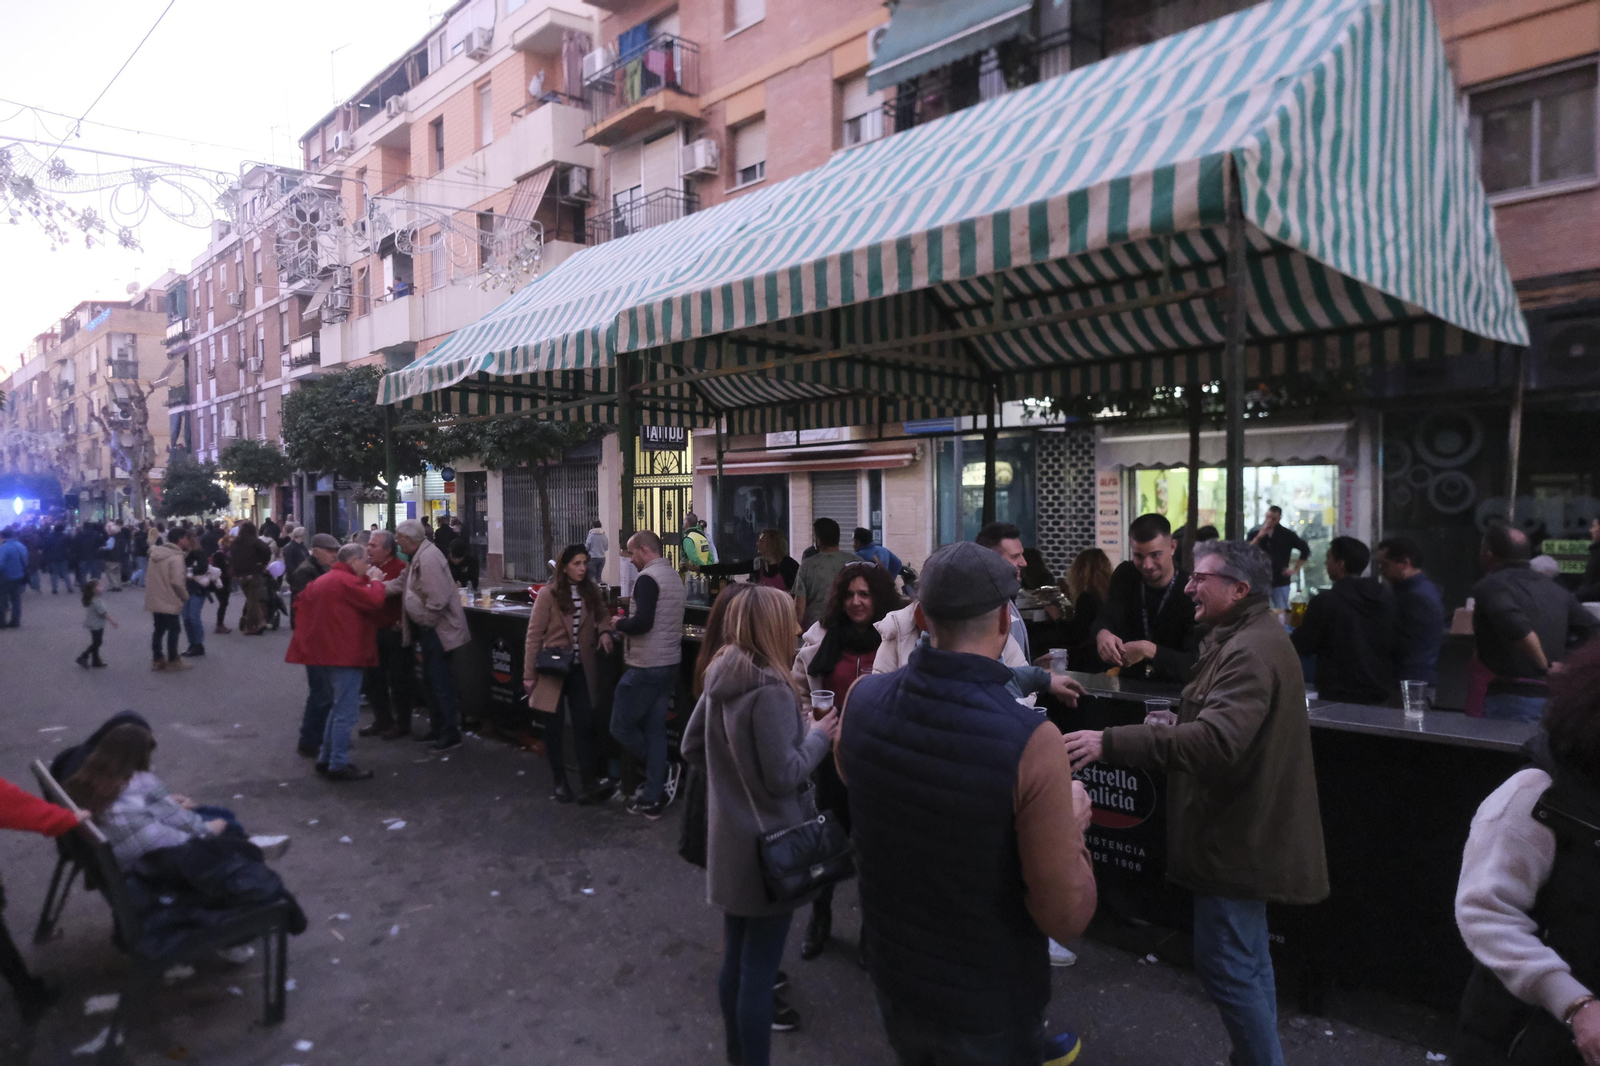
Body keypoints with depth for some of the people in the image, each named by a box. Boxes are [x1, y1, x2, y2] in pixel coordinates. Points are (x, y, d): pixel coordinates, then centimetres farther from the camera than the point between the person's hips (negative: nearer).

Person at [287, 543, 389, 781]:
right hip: (344, 654, -10)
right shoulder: (348, 581, -14)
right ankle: (338, 765, -1)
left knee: (339, 708, 20)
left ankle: (325, 759, 24)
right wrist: (376, 582, -1)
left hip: (322, 652, 10)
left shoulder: (322, 581, 17)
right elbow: (376, 601, -18)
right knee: (347, 712, -4)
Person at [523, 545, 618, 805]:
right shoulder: (548, 594, -11)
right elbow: (534, 635, -9)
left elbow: (602, 615, 17)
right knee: (555, 726, 9)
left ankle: (588, 784, -1)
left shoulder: (591, 591, 1)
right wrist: (529, 673, -9)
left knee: (585, 724, -3)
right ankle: (558, 781, 25)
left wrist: (604, 631, -7)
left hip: (582, 669, 3)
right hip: (553, 668, -3)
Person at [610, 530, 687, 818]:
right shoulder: (673, 576, 13)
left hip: (646, 667, -9)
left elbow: (642, 622, -25)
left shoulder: (647, 578, -16)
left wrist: (619, 624, -7)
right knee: (655, 730, 12)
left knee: (621, 727, 4)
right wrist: (629, 621, 10)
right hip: (669, 663, 9)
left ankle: (664, 773, 8)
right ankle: (652, 797, 15)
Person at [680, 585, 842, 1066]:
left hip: (729, 839, 8)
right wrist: (819, 736, -9)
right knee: (758, 967, 5)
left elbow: (692, 747, 11)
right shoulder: (771, 690, -24)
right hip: (768, 844, -8)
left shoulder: (720, 676, 2)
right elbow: (784, 777, -22)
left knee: (735, 957, 21)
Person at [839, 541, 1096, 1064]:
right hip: (988, 1004, -4)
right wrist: (1070, 823, -5)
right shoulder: (1030, 741, -31)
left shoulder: (862, 700, -16)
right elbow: (1066, 917, -23)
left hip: (892, 979, 4)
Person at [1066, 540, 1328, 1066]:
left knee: (1224, 962, -3)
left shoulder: (1251, 651, -23)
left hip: (1237, 836, -11)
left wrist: (1110, 743, -40)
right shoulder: (1251, 638, 13)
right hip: (1246, 828, 11)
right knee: (1246, 959, 21)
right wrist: (1176, 727, 9)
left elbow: (1216, 741, -37)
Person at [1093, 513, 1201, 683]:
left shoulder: (1192, 592, -13)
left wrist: (1149, 650, -35)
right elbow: (1107, 618, -14)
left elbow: (1196, 664, -20)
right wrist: (1103, 633, -37)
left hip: (1176, 689, -3)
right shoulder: (1125, 575, 1)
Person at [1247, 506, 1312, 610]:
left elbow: (1305, 550, 9)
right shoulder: (1254, 533, 5)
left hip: (1280, 582, -1)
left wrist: (1295, 569, 2)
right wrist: (1259, 537, -13)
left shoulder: (1287, 535, 3)